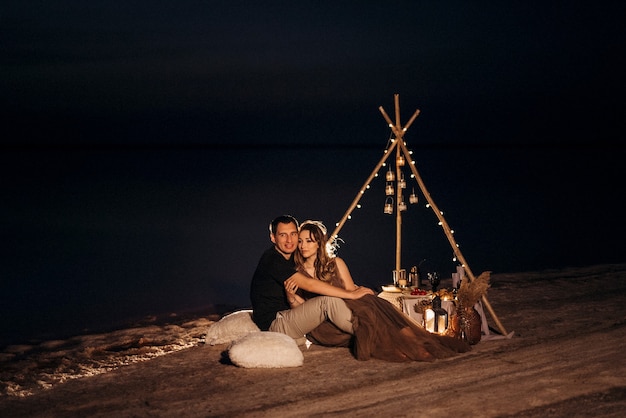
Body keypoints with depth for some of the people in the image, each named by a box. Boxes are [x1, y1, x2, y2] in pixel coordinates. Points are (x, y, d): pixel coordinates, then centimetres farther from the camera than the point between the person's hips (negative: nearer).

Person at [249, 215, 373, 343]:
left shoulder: (292, 259, 15)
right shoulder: (271, 260, -16)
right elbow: (308, 284, -26)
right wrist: (351, 294, -25)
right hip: (273, 324, -10)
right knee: (328, 300, -22)